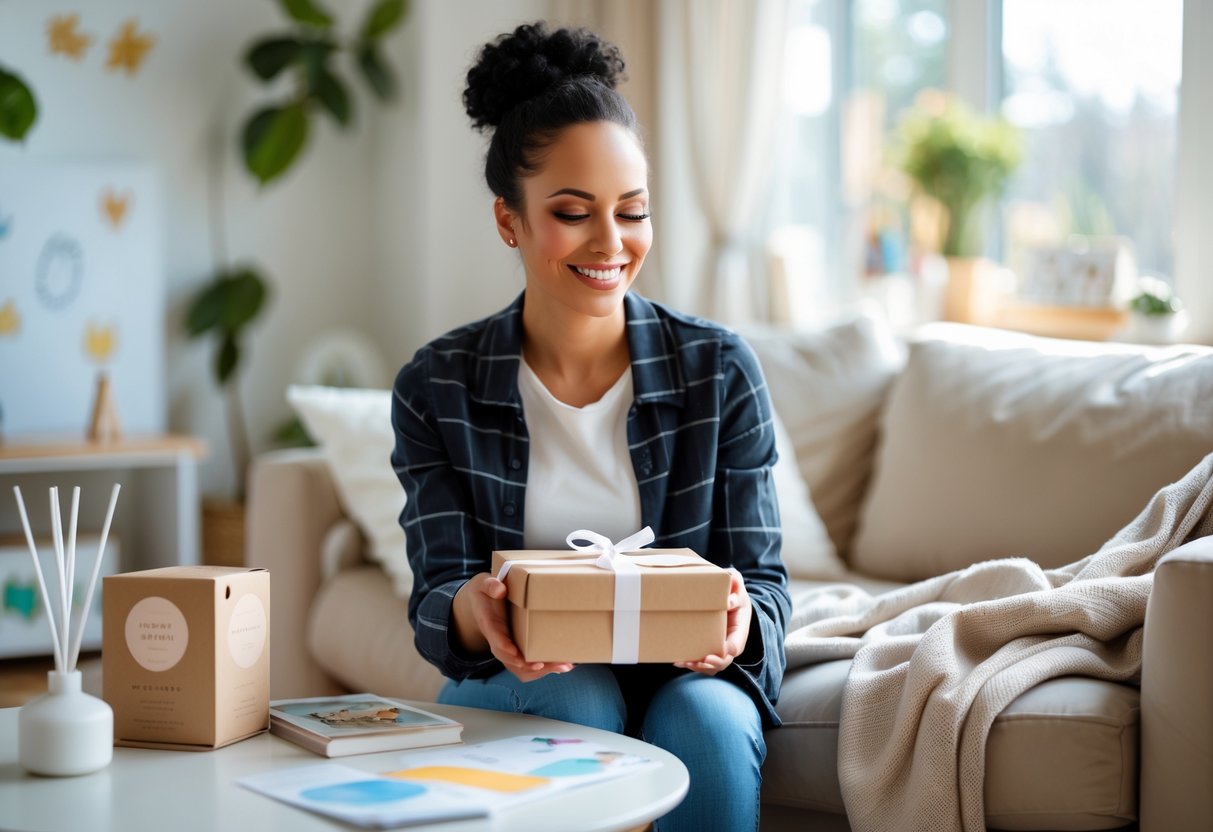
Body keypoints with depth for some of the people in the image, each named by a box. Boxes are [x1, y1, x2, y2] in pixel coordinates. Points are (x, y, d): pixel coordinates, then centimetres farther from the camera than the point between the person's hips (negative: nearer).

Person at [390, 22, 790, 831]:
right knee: (573, 699, -33)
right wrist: (473, 611, -34)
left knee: (706, 717, -32)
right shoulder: (436, 389, -4)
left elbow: (762, 576, -3)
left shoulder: (720, 370, -4)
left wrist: (738, 618, -29)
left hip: (684, 676, 1)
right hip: (516, 687, 0)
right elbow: (435, 593, -8)